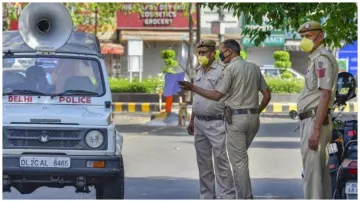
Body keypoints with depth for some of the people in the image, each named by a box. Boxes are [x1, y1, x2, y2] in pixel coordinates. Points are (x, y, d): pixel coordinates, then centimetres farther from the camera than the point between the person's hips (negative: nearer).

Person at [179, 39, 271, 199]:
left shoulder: (230, 68, -8)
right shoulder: (254, 68, 12)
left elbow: (216, 95, -14)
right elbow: (267, 95, 12)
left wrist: (192, 88, -9)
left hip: (236, 118, -7)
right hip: (253, 118, 7)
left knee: (238, 161, -1)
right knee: (241, 157, 19)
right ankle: (246, 195, 18)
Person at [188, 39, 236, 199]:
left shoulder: (221, 71, -9)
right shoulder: (199, 72, 14)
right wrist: (192, 121, 20)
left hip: (215, 123, -8)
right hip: (199, 122, 8)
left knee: (220, 161, -7)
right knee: (203, 162, 10)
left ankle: (228, 196, -3)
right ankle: (207, 196, 17)